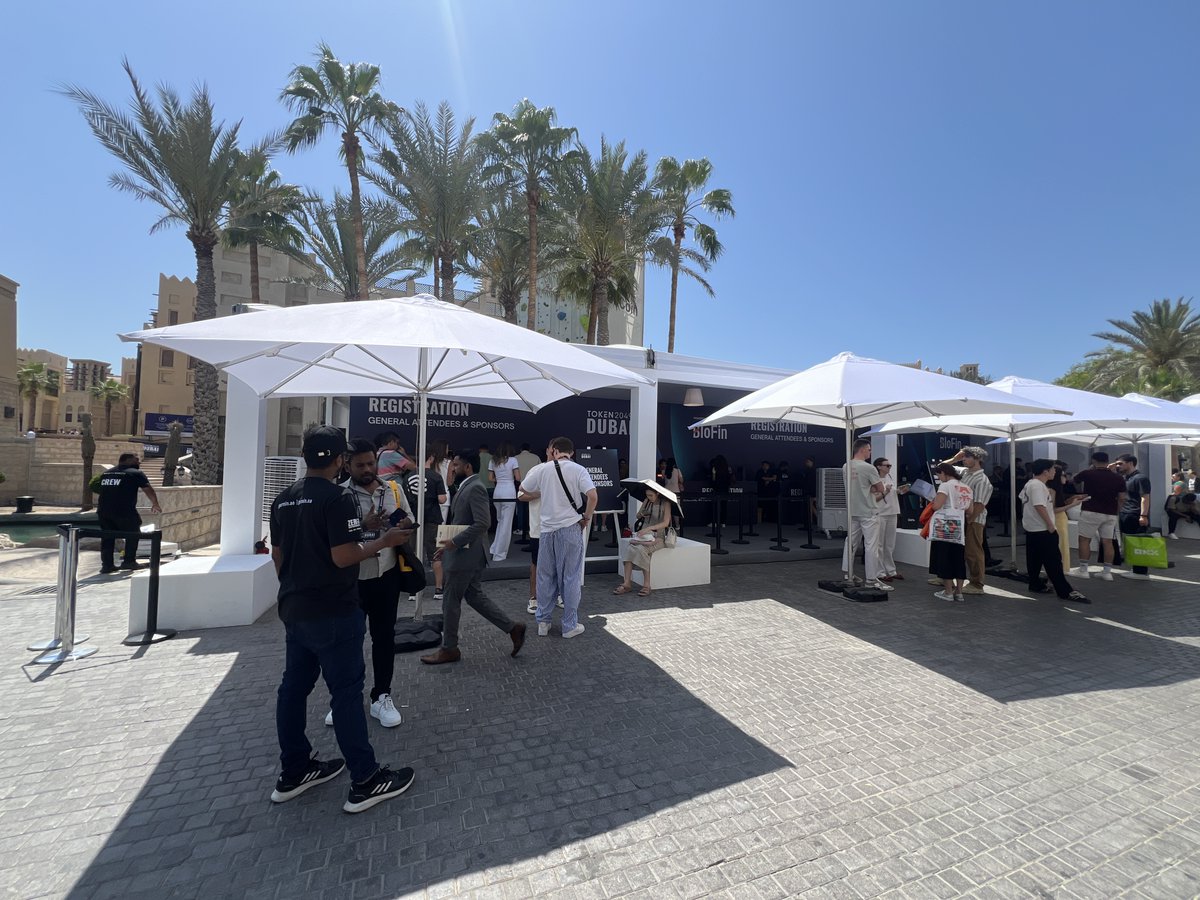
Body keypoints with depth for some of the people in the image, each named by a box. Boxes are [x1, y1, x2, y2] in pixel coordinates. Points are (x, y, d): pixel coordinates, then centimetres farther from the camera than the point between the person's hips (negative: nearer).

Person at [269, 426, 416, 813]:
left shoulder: (283, 499, 8)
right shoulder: (338, 497, -18)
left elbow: (277, 555, 14)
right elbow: (344, 556, -23)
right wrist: (384, 540, -11)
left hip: (294, 610, 9)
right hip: (333, 612, -8)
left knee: (293, 687, 16)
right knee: (347, 691, -1)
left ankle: (294, 772, 31)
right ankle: (366, 781, 9)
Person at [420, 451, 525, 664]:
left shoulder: (475, 488, -19)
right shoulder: (467, 487, 13)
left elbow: (482, 523, -27)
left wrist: (454, 542, -23)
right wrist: (449, 544, 13)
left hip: (466, 555, -10)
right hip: (463, 553, 10)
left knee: (450, 601, 5)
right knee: (475, 597, 15)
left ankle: (449, 649, 22)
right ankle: (513, 628, 20)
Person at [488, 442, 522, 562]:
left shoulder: (493, 461, 8)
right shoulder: (513, 460, -5)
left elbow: (490, 479, 8)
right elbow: (518, 478, -7)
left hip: (497, 493, 5)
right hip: (509, 493, -5)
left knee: (500, 521, 21)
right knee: (506, 524, 2)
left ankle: (494, 549, 18)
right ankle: (499, 554, 6)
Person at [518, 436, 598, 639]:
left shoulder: (542, 469, 3)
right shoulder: (578, 470, -5)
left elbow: (522, 493, 13)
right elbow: (592, 495, -17)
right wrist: (587, 517, -3)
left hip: (547, 528, 3)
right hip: (570, 528, -2)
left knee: (545, 576, 14)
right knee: (571, 577, 6)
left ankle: (543, 622, 22)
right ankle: (570, 625, 13)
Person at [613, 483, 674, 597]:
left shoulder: (665, 503, -4)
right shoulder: (646, 501, 12)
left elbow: (666, 523, -14)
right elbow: (637, 515, 21)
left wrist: (648, 528, -27)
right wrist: (641, 514, -5)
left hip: (658, 536, -4)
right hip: (644, 533, 4)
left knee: (641, 548, -34)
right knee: (630, 548, -28)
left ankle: (646, 585, -25)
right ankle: (627, 583, -30)